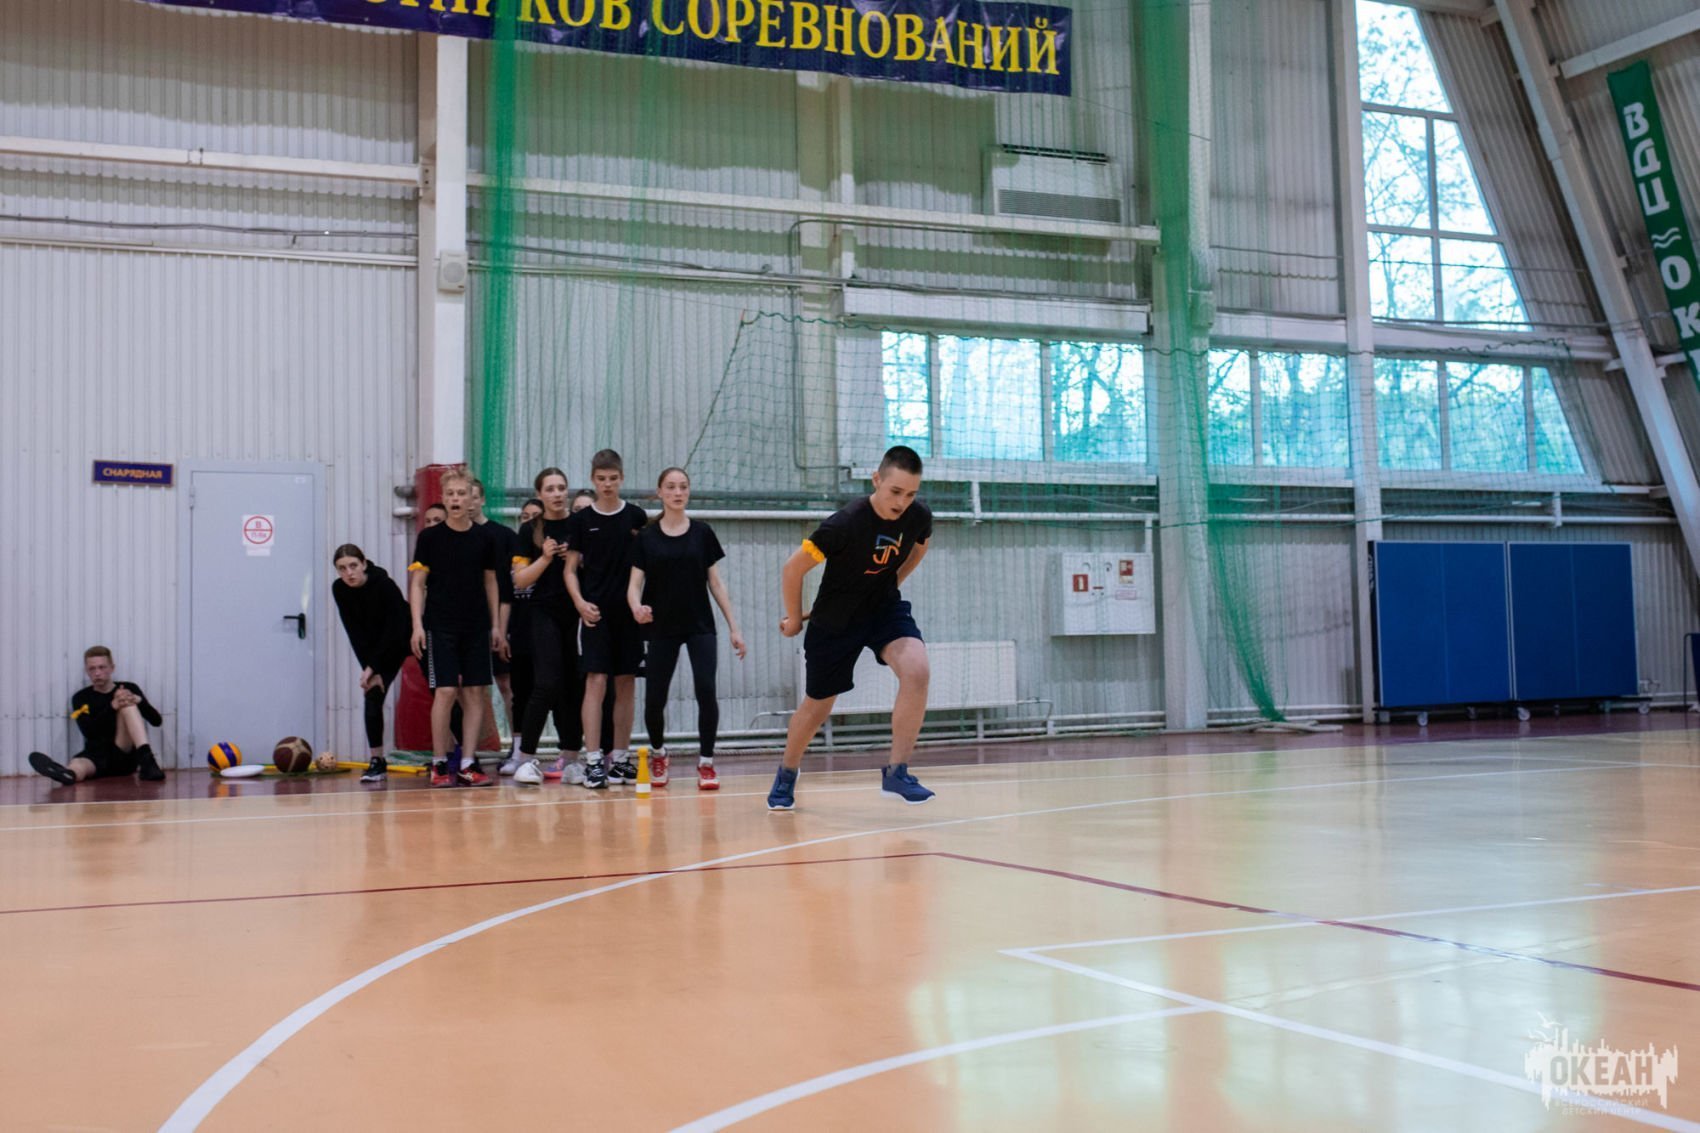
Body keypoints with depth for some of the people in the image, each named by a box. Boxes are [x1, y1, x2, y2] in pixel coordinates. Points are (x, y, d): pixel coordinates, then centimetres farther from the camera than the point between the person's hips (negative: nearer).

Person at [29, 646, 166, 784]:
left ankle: (146, 757, -43)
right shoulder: (81, 698, 11)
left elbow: (156, 721, 3)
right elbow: (88, 731, -7)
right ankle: (69, 773, -73)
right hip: (96, 755, 0)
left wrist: (138, 700, -18)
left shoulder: (129, 689, 11)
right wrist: (113, 706, -24)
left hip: (125, 754, 0)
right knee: (78, 766, -35)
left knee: (127, 704, -21)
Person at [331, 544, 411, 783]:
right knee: (372, 696, -9)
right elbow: (355, 633, -13)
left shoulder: (385, 585, -30)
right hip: (377, 645, 4)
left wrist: (373, 667, -27)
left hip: (408, 636, -4)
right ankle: (377, 761, -5)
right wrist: (369, 669, -18)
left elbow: (394, 630, -27)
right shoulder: (339, 590, -15)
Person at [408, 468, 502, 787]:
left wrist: (495, 626, 10)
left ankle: (468, 765, 6)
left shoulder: (483, 539, 6)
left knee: (475, 692, 1)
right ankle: (439, 764, 2)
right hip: (440, 626, -3)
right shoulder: (430, 537, -1)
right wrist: (417, 625, -9)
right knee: (445, 691, -8)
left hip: (476, 627, 3)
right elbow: (417, 584, 0)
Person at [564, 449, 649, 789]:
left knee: (626, 684, 6)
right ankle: (593, 760, -8)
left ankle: (620, 758, 15)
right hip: (596, 613, -2)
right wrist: (580, 603, -10)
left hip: (629, 612, 2)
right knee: (596, 682, -9)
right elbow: (571, 569, 4)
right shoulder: (581, 520, 2)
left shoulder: (636, 517, 6)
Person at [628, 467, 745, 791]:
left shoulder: (702, 533, 3)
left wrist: (734, 627, 2)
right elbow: (634, 584, -2)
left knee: (705, 690, -16)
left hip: (700, 626, 0)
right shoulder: (646, 537, 2)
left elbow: (716, 583, 5)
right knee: (654, 699, 1)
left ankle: (706, 763, -2)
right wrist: (636, 607, -25)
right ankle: (657, 753, 30)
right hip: (662, 629, 0)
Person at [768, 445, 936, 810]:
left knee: (916, 670, -27)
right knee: (818, 705, 12)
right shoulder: (845, 524, -30)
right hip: (834, 622, -3)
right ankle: (786, 776, 41)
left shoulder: (919, 518, -16)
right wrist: (794, 619, -6)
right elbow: (792, 569, -18)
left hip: (886, 609, 3)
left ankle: (896, 772, -16)